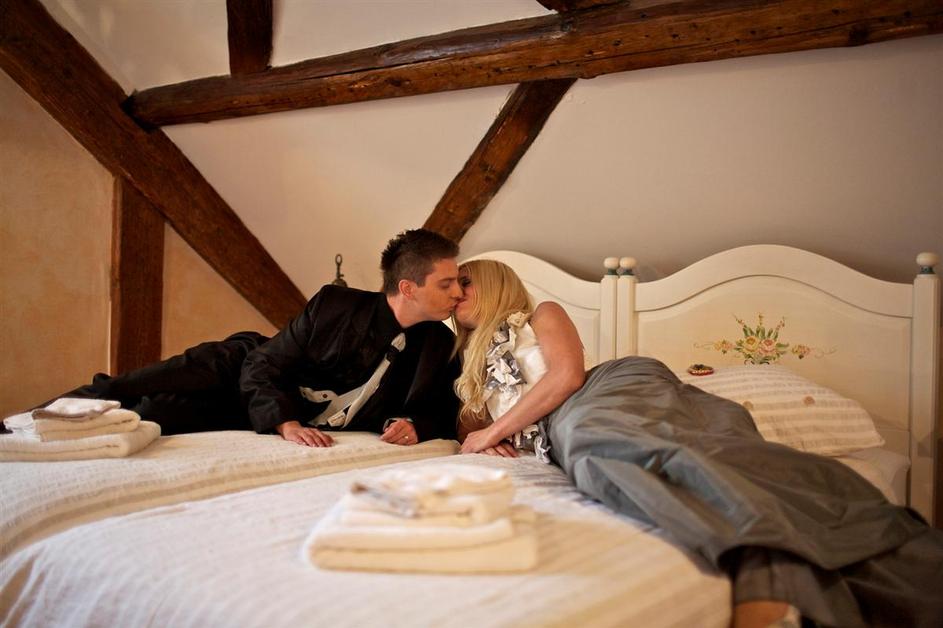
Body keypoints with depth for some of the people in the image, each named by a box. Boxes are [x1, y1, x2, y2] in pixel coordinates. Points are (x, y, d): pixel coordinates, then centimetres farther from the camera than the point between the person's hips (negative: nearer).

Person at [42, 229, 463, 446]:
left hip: (303, 422, 2)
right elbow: (261, 367, -18)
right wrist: (286, 424, -33)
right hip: (235, 370, -1)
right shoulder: (334, 304, -22)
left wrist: (410, 425, -25)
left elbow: (438, 412, -1)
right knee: (116, 394, -19)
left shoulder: (438, 345, -14)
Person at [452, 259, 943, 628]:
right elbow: (469, 427, 28)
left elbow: (567, 375, 4)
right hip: (565, 436, 5)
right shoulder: (470, 366, 39)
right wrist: (482, 439, 4)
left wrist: (494, 430, 6)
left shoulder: (539, 316, 21)